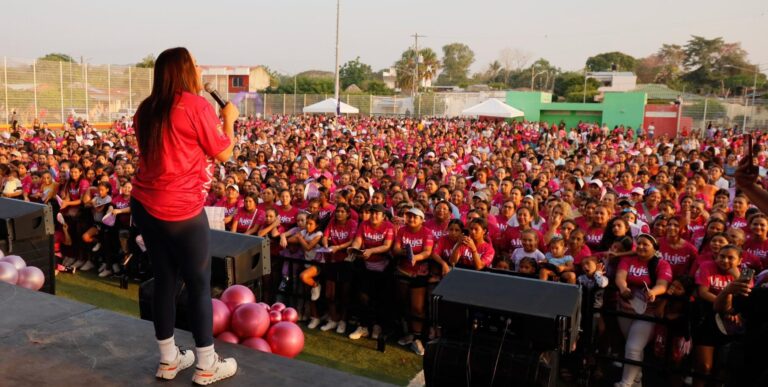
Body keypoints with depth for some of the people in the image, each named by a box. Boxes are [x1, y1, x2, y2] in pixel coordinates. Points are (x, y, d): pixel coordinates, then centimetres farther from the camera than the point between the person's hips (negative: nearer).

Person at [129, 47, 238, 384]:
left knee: (164, 280, 16)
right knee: (199, 286, 5)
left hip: (145, 205, 8)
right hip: (180, 211, -7)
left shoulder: (147, 109, 12)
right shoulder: (196, 105, -11)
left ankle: (168, 359, 29)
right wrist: (228, 118, 11)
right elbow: (224, 153, -4)